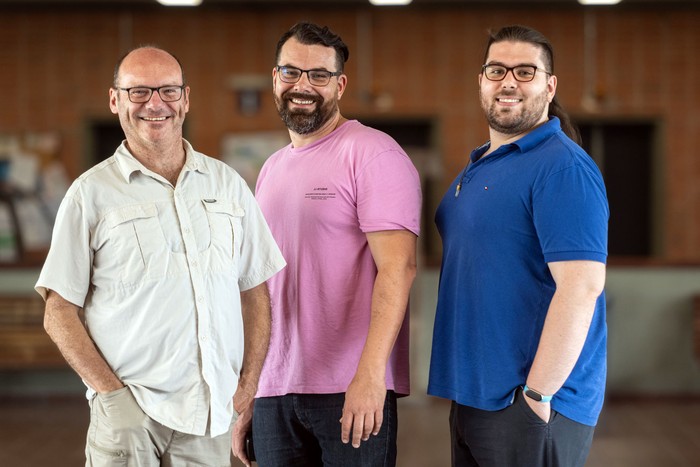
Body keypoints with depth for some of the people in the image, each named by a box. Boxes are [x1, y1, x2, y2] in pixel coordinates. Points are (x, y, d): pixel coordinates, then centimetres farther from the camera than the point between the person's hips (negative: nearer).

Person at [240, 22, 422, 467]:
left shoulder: (372, 154, -7)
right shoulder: (271, 169, 16)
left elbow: (398, 267, -16)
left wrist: (369, 375, -25)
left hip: (354, 391, -6)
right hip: (273, 388, 7)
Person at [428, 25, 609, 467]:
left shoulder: (562, 168, -15)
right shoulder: (477, 167, 14)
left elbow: (582, 286, -23)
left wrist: (537, 395, -23)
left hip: (531, 409, -9)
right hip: (471, 397, 9)